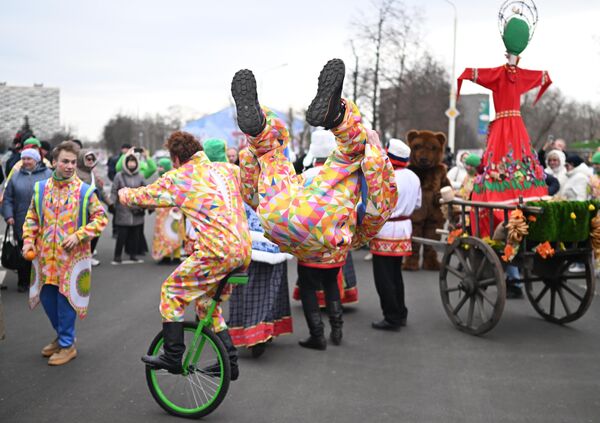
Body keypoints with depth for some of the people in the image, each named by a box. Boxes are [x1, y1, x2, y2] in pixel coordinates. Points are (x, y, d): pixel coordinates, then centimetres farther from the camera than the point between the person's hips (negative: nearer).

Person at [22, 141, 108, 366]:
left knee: (65, 299, 0)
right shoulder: (40, 188, 4)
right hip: (45, 256, 4)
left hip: (71, 255, -4)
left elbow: (100, 218, -3)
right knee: (47, 298, 12)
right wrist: (29, 240, -1)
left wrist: (79, 235, -14)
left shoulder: (85, 191, -6)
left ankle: (67, 345, 15)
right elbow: (32, 218, 12)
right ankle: (62, 336, 34)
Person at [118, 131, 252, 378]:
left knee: (172, 291, 10)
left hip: (218, 252, -7)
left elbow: (143, 196, 15)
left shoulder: (179, 177, 1)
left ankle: (173, 358, 10)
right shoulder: (227, 169, 17)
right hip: (244, 252, 7)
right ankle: (230, 363, 24)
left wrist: (124, 194, 37)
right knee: (207, 302, 23)